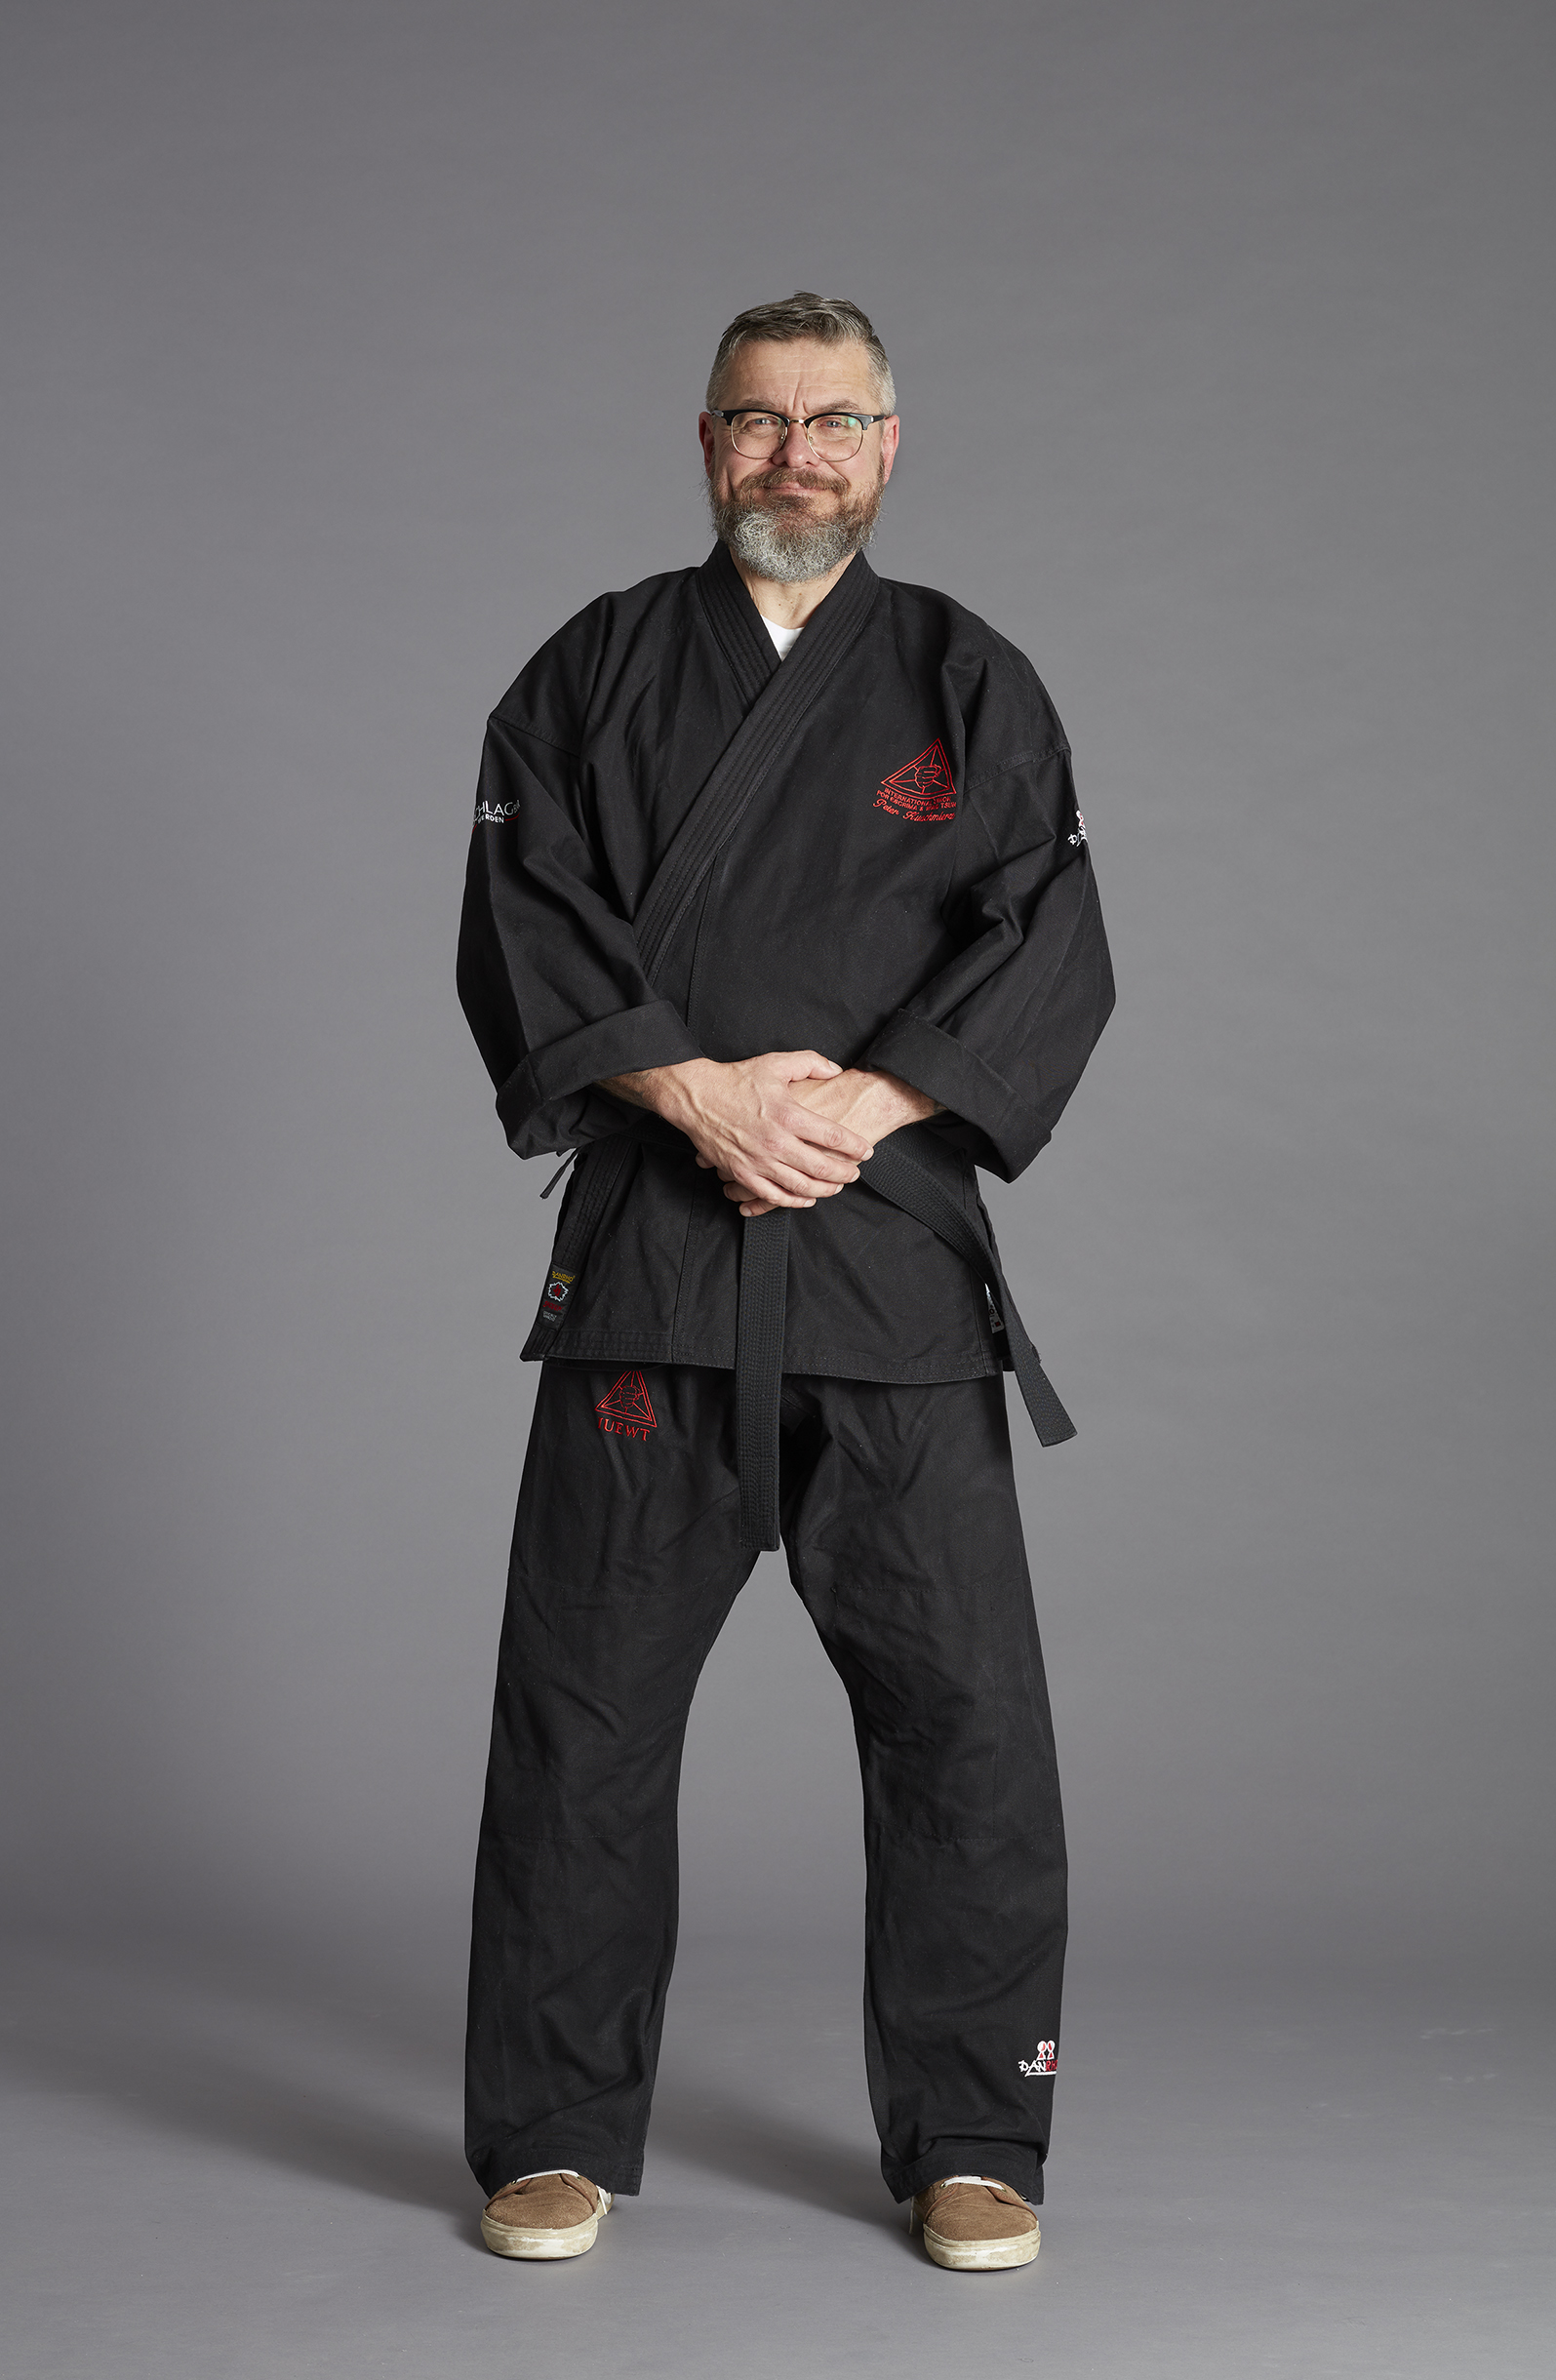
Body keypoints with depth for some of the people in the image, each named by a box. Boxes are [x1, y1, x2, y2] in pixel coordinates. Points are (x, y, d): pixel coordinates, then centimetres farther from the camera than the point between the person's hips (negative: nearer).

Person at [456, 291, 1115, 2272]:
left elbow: (1050, 945, 0)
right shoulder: (596, 672, 10)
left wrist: (858, 1103, -13)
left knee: (962, 1711, -1)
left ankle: (970, 2145, 14)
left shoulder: (968, 683, 10)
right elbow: (523, 917, -1)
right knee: (584, 1702, 3)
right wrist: (699, 1090, -14)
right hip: (643, 1250, 0)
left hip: (896, 1247, 0)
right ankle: (559, 2132, 17)